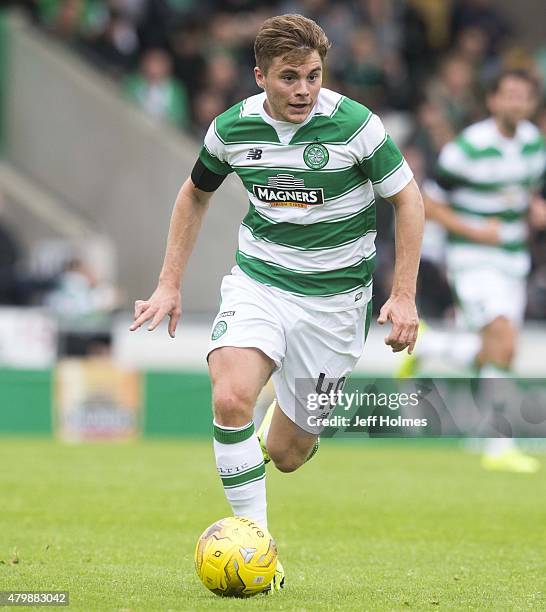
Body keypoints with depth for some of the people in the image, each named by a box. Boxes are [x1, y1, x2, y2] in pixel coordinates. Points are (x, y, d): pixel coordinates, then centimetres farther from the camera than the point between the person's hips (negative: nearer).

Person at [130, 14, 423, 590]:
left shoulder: (354, 123, -15)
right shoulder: (232, 127, -6)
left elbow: (408, 198, -4)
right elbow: (195, 194, 13)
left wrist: (404, 295, -9)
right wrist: (169, 284, 9)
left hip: (335, 293, -1)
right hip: (258, 280, 1)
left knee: (285, 455, 3)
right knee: (231, 398, -28)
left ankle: (302, 416, 42)